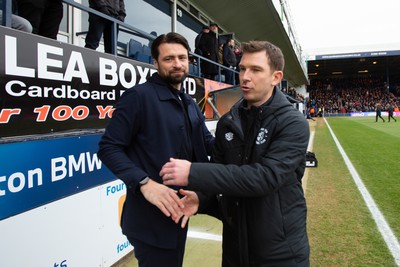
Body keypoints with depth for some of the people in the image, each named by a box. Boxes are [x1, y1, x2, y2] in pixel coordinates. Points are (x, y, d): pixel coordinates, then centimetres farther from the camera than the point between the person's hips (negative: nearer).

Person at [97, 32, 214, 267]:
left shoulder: (190, 104, 12)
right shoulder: (139, 96, -15)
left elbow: (208, 143, 9)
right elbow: (109, 148, -19)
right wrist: (145, 183, -31)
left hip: (179, 210, 8)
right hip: (151, 216, -8)